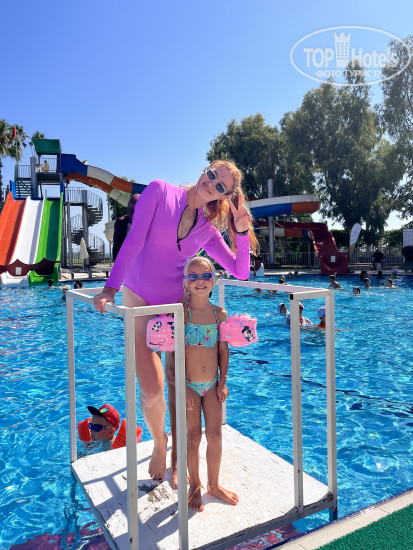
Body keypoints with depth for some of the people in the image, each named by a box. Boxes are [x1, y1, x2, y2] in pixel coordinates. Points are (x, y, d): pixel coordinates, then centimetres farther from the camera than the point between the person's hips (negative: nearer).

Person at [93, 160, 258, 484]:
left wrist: (242, 232, -11)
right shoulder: (160, 191, -4)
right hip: (139, 300, -2)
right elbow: (135, 240, -13)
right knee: (152, 390, -9)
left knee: (177, 383, 4)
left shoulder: (209, 230, 4)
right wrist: (111, 287, -21)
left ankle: (177, 460, 27)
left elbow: (241, 271, 4)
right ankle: (159, 442, 25)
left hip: (177, 305, 3)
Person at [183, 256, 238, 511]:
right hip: (189, 384, -3)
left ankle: (214, 484, 32)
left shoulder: (220, 313, -1)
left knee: (215, 435, 10)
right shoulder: (181, 313, -12)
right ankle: (195, 485, 30)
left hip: (212, 384, 3)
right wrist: (182, 386, -15)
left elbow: (223, 349, 5)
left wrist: (223, 382, 2)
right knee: (193, 437, 8)